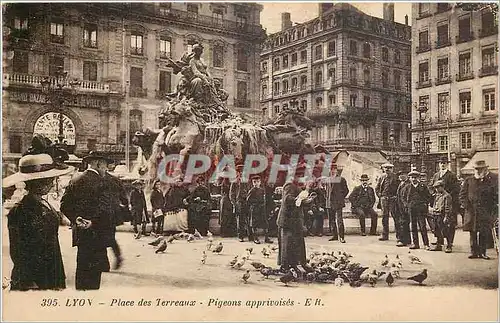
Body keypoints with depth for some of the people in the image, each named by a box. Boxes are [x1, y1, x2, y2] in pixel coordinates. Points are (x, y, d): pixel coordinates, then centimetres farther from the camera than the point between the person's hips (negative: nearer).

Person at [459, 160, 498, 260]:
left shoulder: (494, 179, 4)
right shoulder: (469, 180, 10)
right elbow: (462, 194, 12)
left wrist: (493, 208, -6)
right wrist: (466, 205, -1)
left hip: (486, 213, -2)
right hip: (472, 211, 2)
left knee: (484, 233, 1)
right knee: (473, 233, 2)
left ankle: (482, 252, 10)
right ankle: (474, 252, 9)